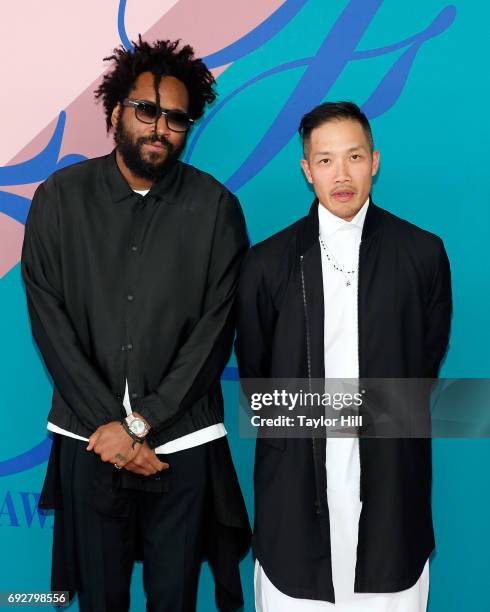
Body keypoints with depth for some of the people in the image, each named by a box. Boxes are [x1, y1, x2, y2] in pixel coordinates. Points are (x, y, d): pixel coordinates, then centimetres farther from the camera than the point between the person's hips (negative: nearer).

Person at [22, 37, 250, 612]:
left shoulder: (214, 207, -3)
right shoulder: (60, 198, -1)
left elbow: (215, 330, -6)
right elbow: (49, 323, -4)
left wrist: (140, 424, -11)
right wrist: (112, 425, -10)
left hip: (181, 442, 0)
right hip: (89, 440, 1)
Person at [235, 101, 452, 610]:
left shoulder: (422, 253, 0)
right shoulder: (267, 262, 0)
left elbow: (429, 355, 9)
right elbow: (252, 370, 9)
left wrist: (384, 416, 8)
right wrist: (300, 428, 10)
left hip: (390, 470, 0)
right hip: (298, 468, 0)